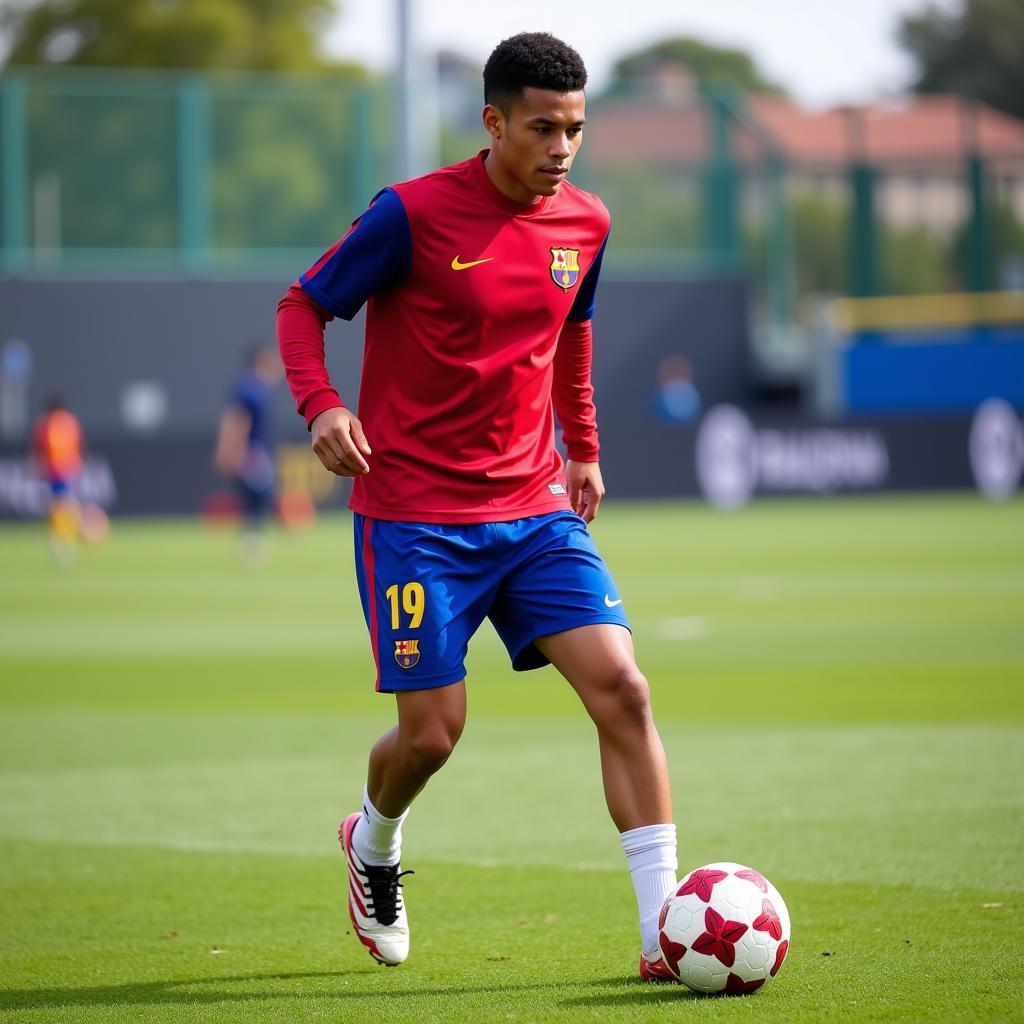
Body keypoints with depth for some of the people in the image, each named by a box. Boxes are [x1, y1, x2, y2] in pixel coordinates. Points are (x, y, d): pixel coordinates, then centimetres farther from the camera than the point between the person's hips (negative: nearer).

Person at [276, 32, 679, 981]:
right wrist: (321, 405, -21)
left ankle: (665, 933, -10)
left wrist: (583, 449, 24)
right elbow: (303, 307, -4)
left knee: (621, 689, -11)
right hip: (414, 517, -4)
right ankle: (374, 845, 35)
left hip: (535, 511, 4)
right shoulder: (412, 214, -12)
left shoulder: (585, 223, 4)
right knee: (432, 732, -2)